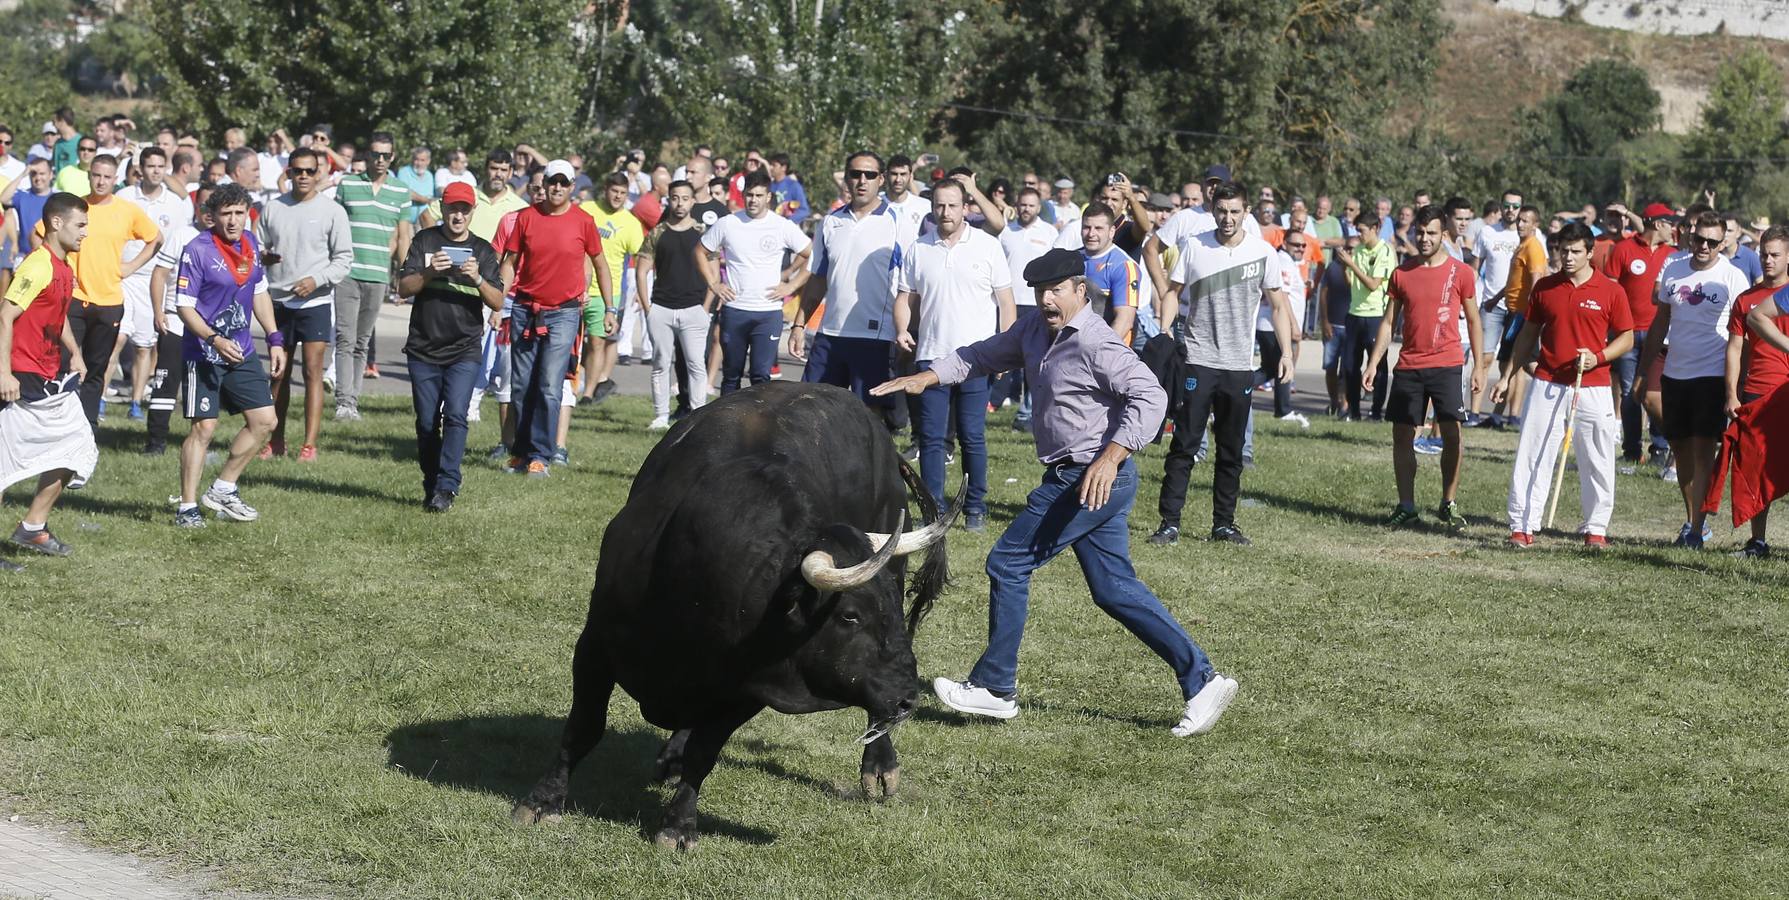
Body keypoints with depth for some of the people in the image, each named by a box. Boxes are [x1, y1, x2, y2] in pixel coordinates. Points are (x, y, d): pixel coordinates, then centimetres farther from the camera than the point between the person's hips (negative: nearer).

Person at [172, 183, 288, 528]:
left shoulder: (250, 244, 6)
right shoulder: (197, 251, -15)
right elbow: (184, 306, -15)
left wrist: (274, 339, 14)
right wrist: (215, 340, -26)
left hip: (242, 353, 7)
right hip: (204, 355, -7)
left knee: (264, 421, 7)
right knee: (203, 427, -7)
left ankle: (223, 490, 20)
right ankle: (187, 507, 2)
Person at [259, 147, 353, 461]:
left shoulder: (332, 211, -1)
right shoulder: (272, 209, 8)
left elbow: (344, 258, -1)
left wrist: (316, 280, -15)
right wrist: (262, 257, -9)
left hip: (316, 302, -3)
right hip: (278, 301, 3)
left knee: (313, 371, -8)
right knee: (279, 372, 9)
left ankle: (309, 444, -8)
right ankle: (276, 441, 16)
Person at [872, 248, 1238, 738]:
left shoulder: (1095, 344, -18)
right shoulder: (1037, 331, 10)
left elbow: (1150, 396, -25)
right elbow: (985, 353, 21)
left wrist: (1110, 458, -32)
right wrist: (925, 378, 11)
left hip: (1091, 480, -10)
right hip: (1075, 480, 10)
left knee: (1008, 564, -2)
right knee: (1114, 588, 11)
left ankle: (994, 687, 8)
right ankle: (1201, 680, 11)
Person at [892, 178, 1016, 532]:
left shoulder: (987, 246, 1)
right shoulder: (919, 250, 7)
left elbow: (1005, 301, 3)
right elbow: (906, 297, 13)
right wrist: (902, 330, -6)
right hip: (930, 357, 2)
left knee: (972, 437, 2)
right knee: (931, 437, 2)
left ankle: (975, 508, 11)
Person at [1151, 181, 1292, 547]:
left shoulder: (1264, 253, 0)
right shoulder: (1194, 247, -1)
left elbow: (1278, 306, 6)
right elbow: (1172, 291, 6)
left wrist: (1286, 353, -3)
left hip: (1239, 365, 1)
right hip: (1197, 361, -1)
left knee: (1232, 451, 8)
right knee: (1184, 445, -5)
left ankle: (1224, 523, 17)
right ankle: (1169, 523, -3)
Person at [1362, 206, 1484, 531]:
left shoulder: (1460, 272, 1)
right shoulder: (1402, 273, 7)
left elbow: (1473, 321, 6)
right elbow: (1388, 321, 11)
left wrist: (1478, 365, 1)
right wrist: (1373, 364, 5)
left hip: (1447, 364, -3)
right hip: (1409, 366, 3)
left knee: (1452, 434, -7)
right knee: (1401, 436, 4)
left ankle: (1449, 504, 3)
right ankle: (1406, 506, 13)